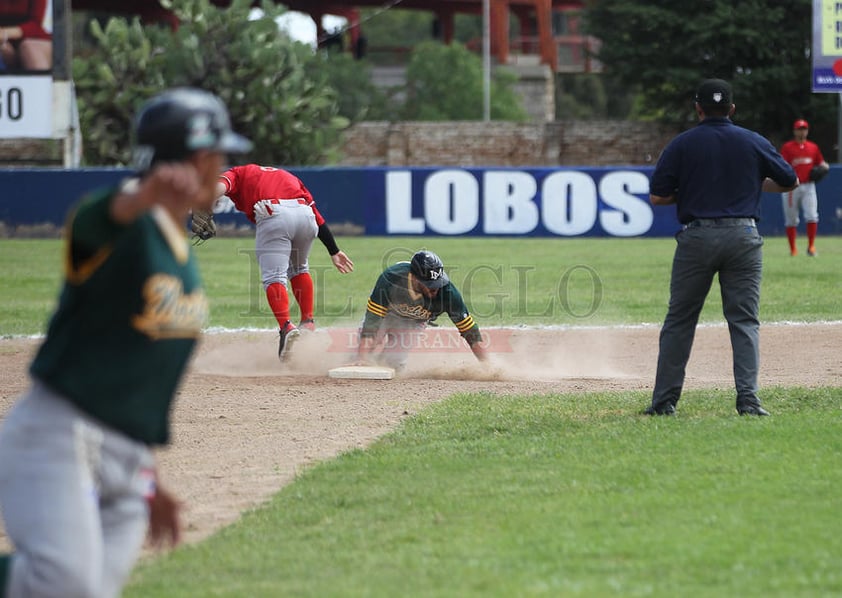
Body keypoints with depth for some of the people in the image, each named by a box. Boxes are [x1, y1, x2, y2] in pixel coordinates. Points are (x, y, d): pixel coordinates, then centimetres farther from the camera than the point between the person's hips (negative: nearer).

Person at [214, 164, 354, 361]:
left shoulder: (237, 173, 28)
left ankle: (286, 327, -29)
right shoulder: (289, 177, 39)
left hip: (273, 216, -5)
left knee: (274, 276, -8)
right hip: (305, 214, 5)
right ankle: (308, 322, 22)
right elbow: (317, 216, 30)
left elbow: (220, 186, 3)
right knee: (299, 268, 28)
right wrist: (334, 251, 28)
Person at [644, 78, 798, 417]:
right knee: (744, 320, 4)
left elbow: (657, 196, -3)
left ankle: (664, 400, 8)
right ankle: (747, 398, -9)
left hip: (697, 237, -1)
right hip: (743, 236, 1)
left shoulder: (681, 145, 0)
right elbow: (790, 182, 15)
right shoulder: (754, 143, 5)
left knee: (679, 320, 7)